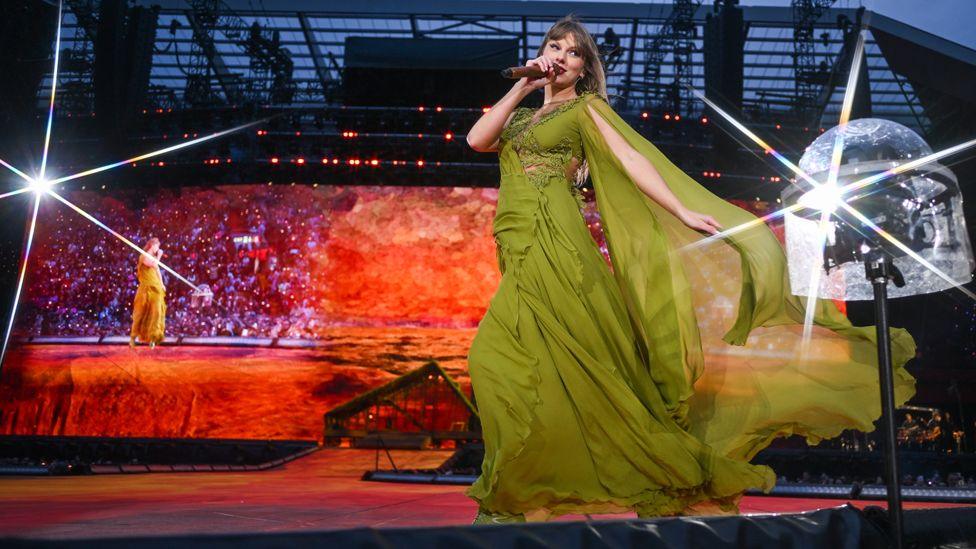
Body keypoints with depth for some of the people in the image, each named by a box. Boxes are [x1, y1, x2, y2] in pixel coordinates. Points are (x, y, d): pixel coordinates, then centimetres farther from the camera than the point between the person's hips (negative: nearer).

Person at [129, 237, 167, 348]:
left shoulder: (154, 257, 18)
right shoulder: (144, 256, -4)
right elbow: (154, 265, -17)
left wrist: (161, 284, 10)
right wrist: (159, 256, -5)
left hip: (156, 288, 6)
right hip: (146, 288, -6)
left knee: (156, 312, -7)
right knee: (140, 313, 2)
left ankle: (152, 338, -5)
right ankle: (133, 336, 15)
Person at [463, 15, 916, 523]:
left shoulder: (586, 108, 9)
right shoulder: (521, 115, 25)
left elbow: (632, 160, -2)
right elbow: (477, 140, 6)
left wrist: (683, 212, -11)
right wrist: (521, 86, 4)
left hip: (554, 242, -6)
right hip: (520, 253, 6)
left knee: (582, 356, -10)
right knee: (497, 355, 0)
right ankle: (525, 489, 11)